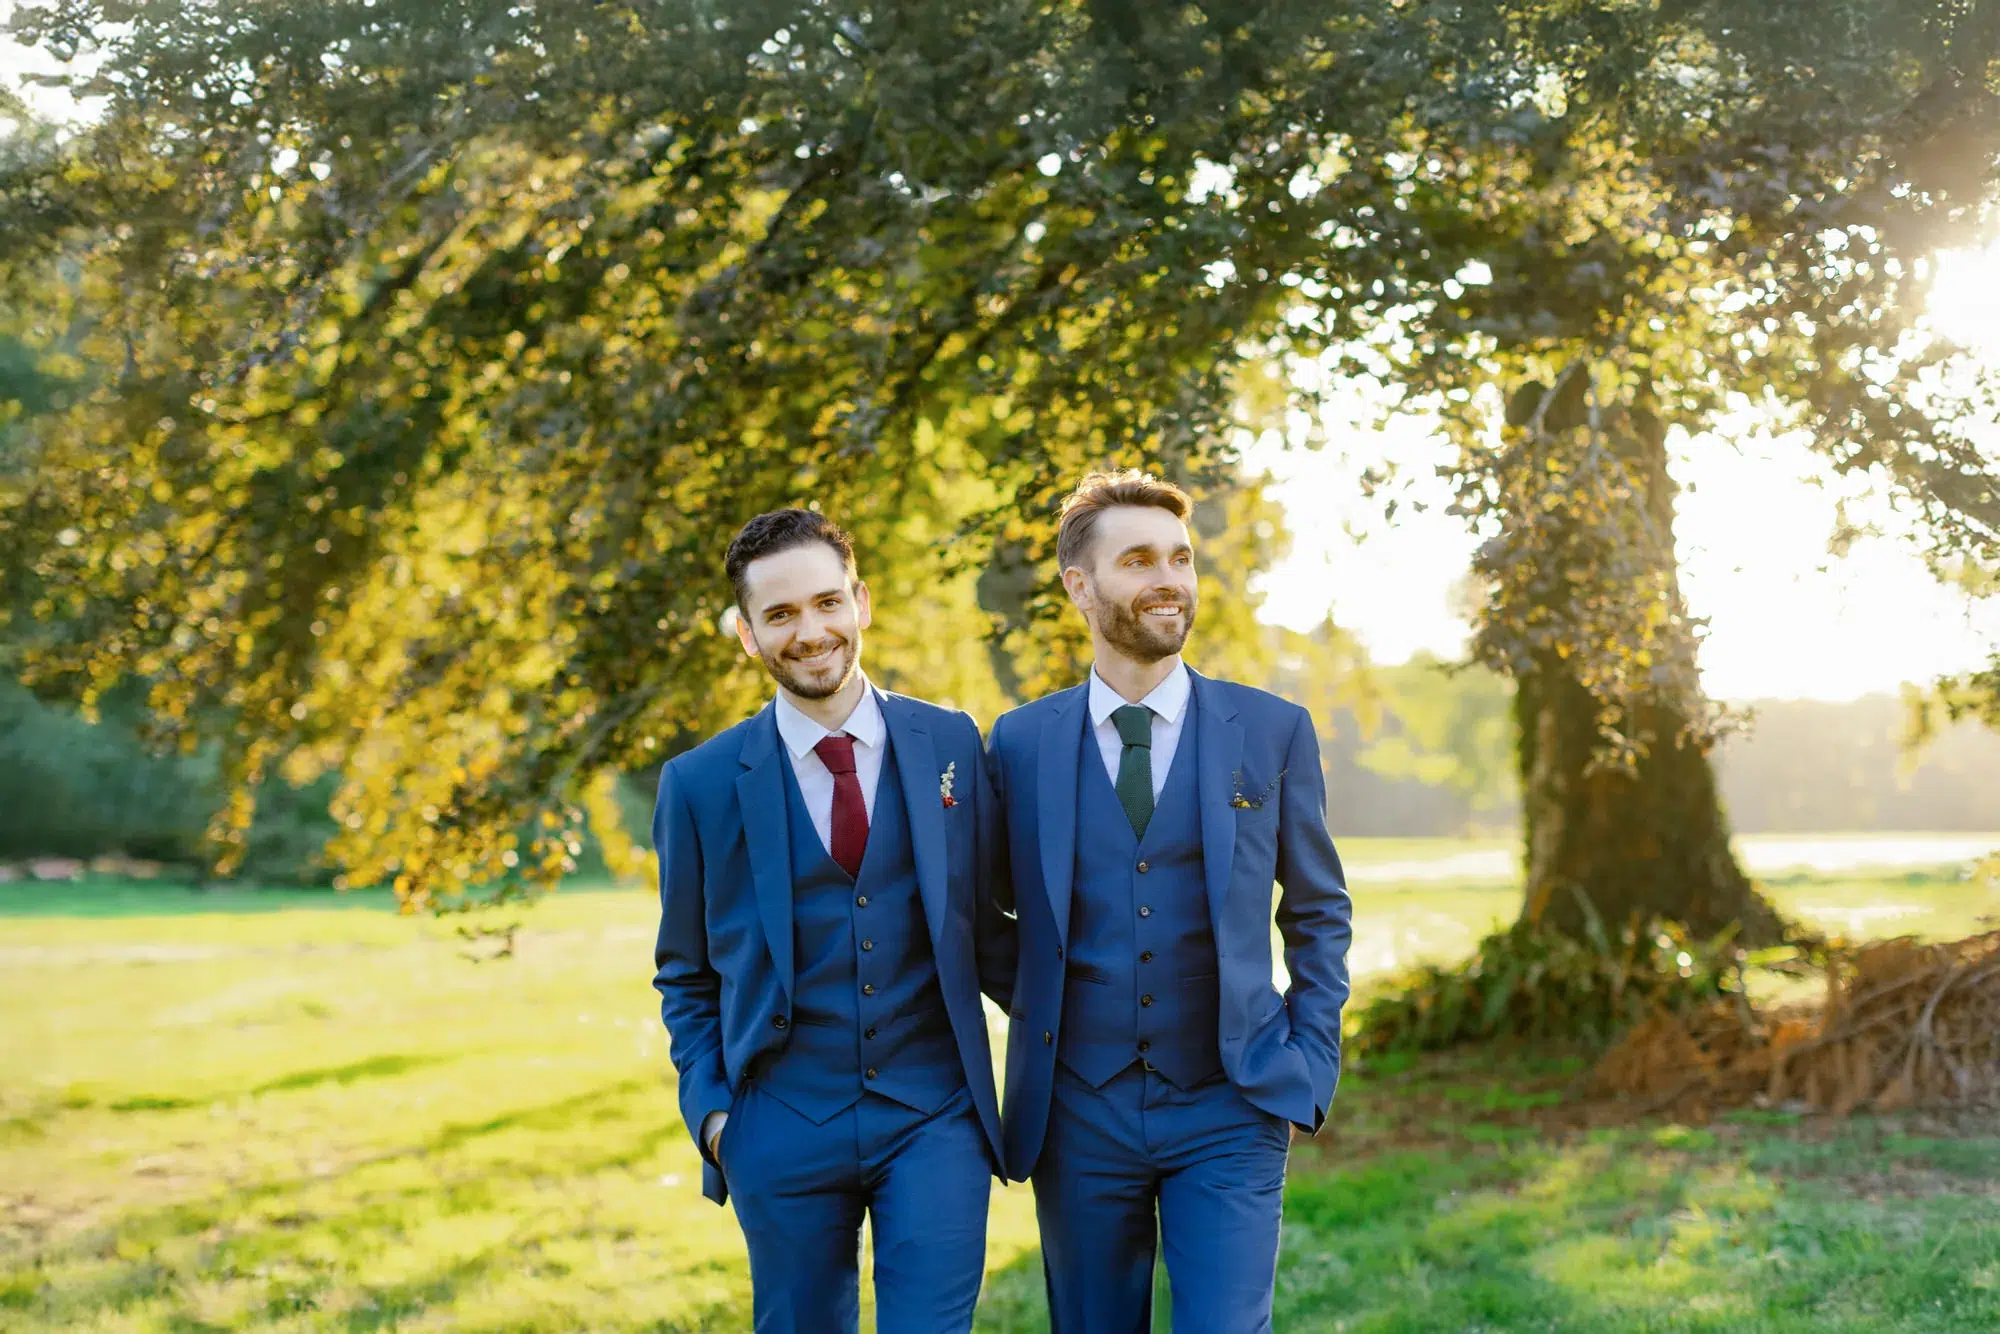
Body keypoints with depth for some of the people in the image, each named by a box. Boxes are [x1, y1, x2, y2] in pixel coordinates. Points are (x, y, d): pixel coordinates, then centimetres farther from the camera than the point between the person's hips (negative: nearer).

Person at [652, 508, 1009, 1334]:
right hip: (784, 1131, 0)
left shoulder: (951, 744, 3)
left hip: (935, 1118, 0)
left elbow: (981, 920, 10)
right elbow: (685, 976, 10)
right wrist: (709, 1106, -2)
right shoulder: (701, 784, 0)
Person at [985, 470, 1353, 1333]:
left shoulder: (1272, 732, 1)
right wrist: (1042, 1022, 4)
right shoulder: (1019, 743, 2)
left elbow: (1318, 912, 9)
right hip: (1079, 1116, 1)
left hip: (1230, 1110, -1)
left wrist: (1312, 1061, 1)